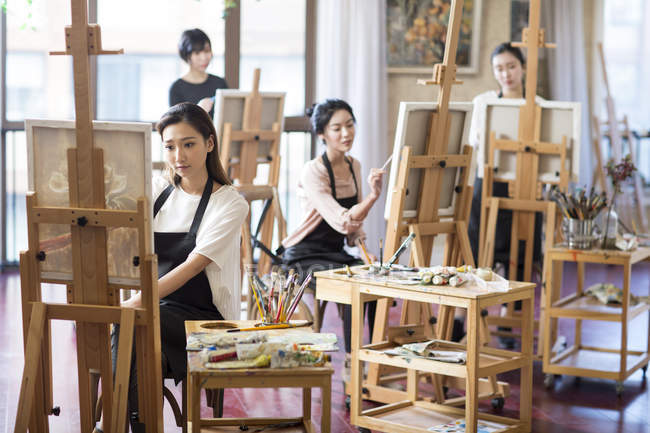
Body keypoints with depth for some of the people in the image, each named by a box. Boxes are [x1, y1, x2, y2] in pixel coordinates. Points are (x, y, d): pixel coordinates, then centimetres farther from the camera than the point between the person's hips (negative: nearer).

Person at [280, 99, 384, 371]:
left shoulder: (354, 166, 7)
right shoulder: (313, 172, -17)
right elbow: (342, 223, -29)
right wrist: (373, 196, -40)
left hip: (337, 253, 7)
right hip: (307, 255, -7)